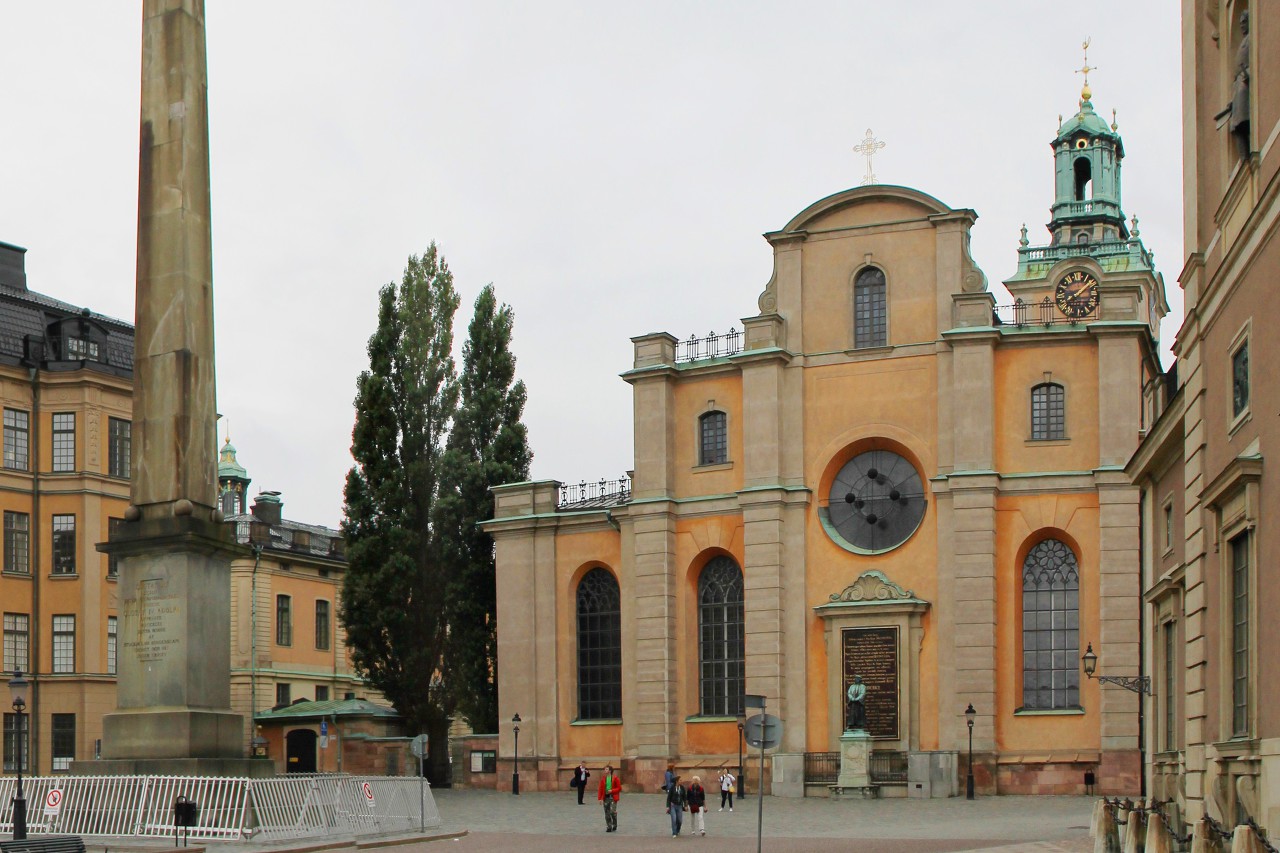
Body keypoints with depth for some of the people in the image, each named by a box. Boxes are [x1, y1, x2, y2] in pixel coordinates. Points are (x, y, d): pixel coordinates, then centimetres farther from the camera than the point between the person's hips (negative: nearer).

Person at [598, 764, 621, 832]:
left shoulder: (615, 778, -5)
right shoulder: (603, 779, 6)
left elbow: (619, 788, -3)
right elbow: (601, 789, 8)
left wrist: (612, 791, -16)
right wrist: (600, 798, 2)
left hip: (613, 797, -4)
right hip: (606, 797, 4)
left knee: (612, 811, -13)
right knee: (607, 813, 4)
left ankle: (614, 826, 7)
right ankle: (609, 827, 13)